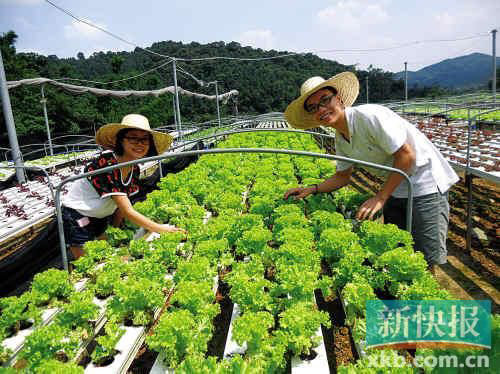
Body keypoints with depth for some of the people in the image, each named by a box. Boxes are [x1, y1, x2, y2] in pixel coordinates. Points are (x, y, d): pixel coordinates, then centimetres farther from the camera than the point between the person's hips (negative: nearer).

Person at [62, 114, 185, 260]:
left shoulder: (135, 169, -8)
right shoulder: (106, 164, -32)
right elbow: (128, 211, -34)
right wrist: (161, 229, -33)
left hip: (101, 218, 7)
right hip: (77, 216, -7)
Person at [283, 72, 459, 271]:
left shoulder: (370, 115, -24)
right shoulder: (340, 138, 2)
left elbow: (406, 154, -24)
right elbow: (343, 176, 13)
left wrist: (380, 198, -22)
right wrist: (312, 190, 0)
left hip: (426, 183, -8)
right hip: (396, 188, 8)